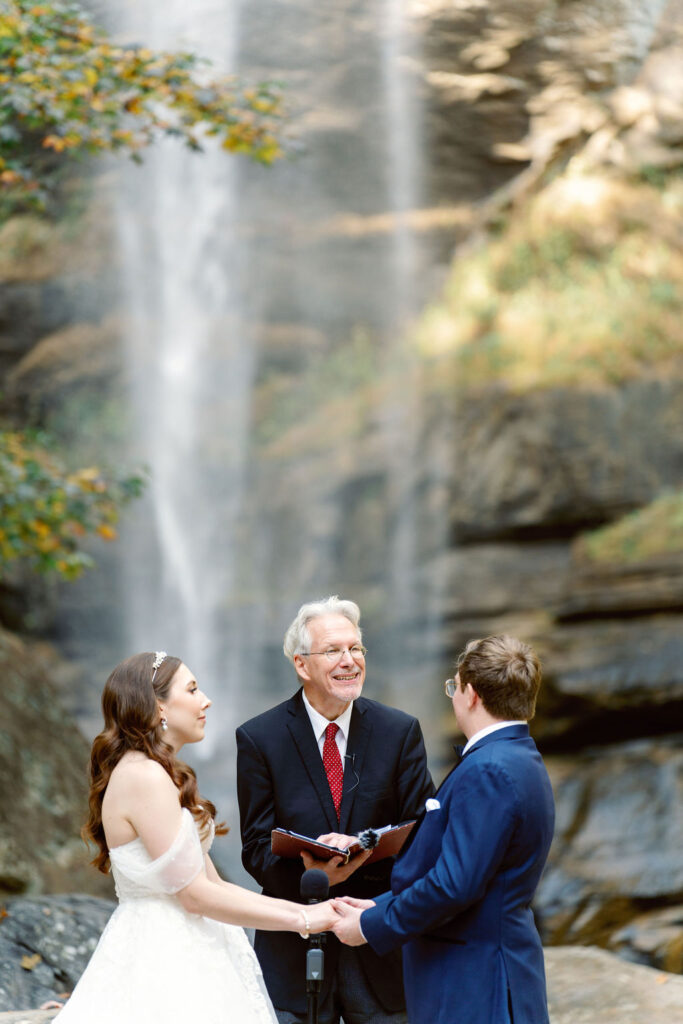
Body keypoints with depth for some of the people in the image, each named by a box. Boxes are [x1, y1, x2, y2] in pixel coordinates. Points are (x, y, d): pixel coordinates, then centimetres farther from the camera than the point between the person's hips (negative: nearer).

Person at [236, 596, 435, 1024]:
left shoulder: (400, 731, 2)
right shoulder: (258, 739, -2)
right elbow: (258, 849, -3)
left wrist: (364, 851, -21)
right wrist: (308, 872, -25)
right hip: (294, 952, -1)